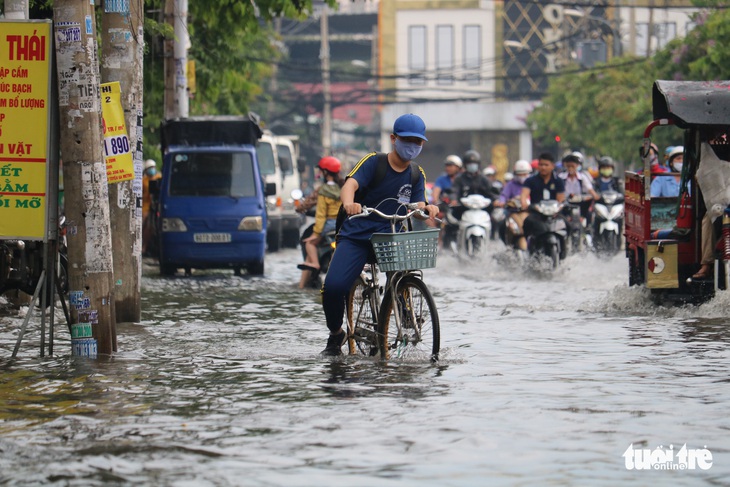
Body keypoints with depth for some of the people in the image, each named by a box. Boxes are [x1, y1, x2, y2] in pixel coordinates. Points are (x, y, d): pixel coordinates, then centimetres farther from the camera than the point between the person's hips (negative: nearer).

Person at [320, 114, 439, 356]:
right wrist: (349, 203, -42)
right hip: (357, 234, -3)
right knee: (333, 286, -22)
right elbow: (350, 184, -18)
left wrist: (427, 209, -23)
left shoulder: (417, 175, 11)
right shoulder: (374, 162, -2)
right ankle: (335, 334, 5)